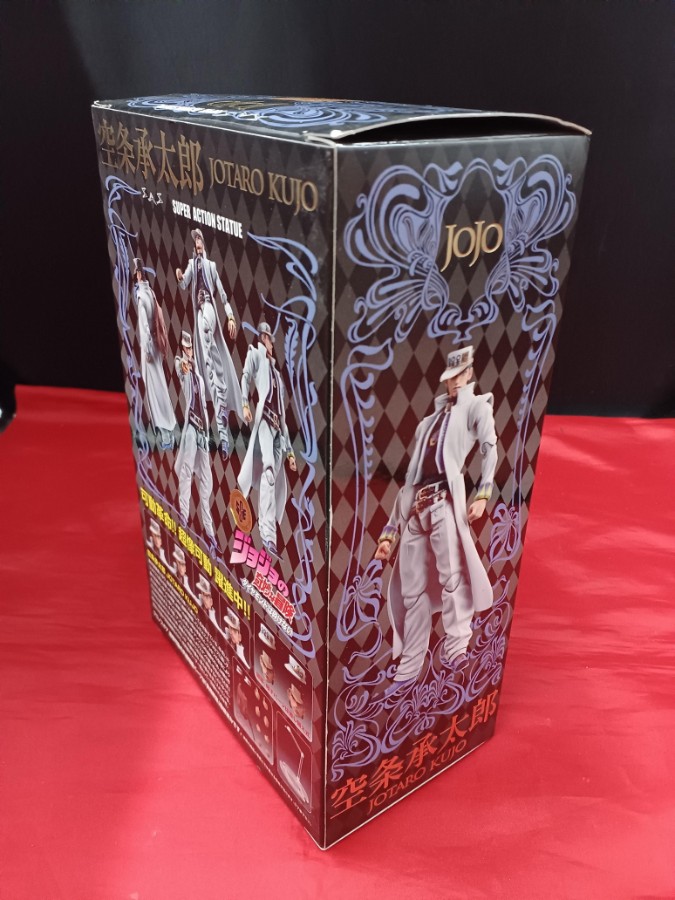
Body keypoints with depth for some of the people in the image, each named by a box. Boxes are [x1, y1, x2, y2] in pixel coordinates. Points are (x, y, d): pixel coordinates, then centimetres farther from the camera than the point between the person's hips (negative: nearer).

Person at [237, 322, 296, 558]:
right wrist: (244, 404, -24)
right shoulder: (255, 354, 16)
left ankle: (268, 533, 0)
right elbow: (245, 377, -5)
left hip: (276, 427, 8)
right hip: (263, 420, -7)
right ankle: (268, 536, -30)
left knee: (278, 483, -1)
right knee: (268, 471, -23)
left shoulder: (277, 372, 33)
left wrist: (289, 450, 23)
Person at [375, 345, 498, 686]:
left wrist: (483, 494, -21)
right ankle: (408, 668, 10)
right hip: (415, 505, 6)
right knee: (412, 590, 5)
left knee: (451, 574, -18)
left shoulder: (476, 405, 15)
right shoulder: (433, 417, 28)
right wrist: (389, 531, 18)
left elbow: (490, 448, -4)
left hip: (445, 499, -5)